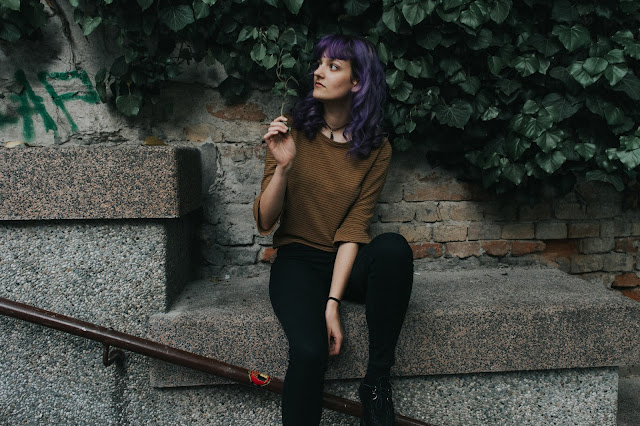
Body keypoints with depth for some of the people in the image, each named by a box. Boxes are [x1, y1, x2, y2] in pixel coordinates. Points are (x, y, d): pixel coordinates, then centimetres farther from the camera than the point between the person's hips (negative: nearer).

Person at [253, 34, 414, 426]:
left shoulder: (376, 149, -2)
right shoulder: (291, 131, -2)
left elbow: (354, 228, -10)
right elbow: (265, 222, -5)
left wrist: (332, 303, -20)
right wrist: (282, 166, -22)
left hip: (349, 261, 1)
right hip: (298, 259, -1)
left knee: (394, 247, -33)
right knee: (310, 350, -31)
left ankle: (378, 379, -18)